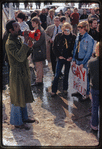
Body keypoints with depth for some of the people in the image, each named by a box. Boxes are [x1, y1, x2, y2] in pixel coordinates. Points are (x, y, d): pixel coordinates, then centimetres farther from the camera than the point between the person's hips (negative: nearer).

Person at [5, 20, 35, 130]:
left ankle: (24, 117, 35)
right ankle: (17, 122, 17)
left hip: (23, 72, 9)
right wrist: (25, 43, -26)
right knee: (17, 98, 3)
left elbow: (24, 55, 14)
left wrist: (29, 46, -4)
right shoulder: (10, 43, -20)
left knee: (23, 97, 19)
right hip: (17, 74, -9)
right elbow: (20, 57, -31)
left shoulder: (18, 40, 9)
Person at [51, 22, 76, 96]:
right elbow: (54, 47, 2)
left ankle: (65, 89, 27)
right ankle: (54, 90, 8)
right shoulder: (58, 36, -4)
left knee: (66, 74, 12)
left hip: (69, 59, 1)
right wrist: (58, 56, -5)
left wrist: (71, 57, -8)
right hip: (61, 58, -1)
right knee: (57, 75, -1)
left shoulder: (73, 37, -3)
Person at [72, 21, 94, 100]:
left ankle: (87, 93, 20)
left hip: (84, 62, -6)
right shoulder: (78, 36, 5)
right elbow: (75, 48, 10)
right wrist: (74, 60, 3)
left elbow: (89, 53, -14)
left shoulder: (89, 39, -14)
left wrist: (83, 63, -15)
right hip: (77, 60, 6)